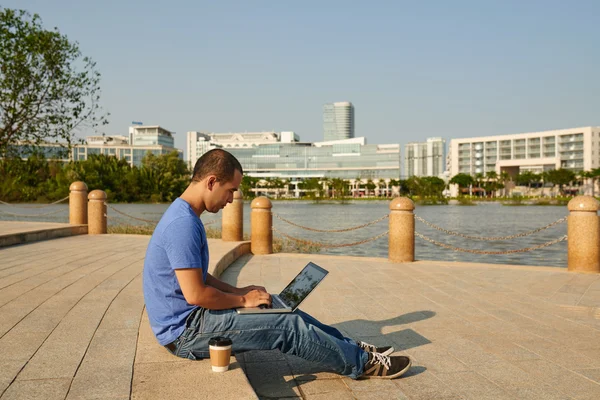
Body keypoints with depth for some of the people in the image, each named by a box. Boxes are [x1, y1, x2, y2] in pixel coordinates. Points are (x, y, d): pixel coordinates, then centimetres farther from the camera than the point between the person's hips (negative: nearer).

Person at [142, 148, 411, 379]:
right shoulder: (183, 224, -24)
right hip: (185, 332, -10)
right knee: (289, 327, -11)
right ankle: (362, 363, 4)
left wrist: (236, 291, 7)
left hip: (190, 319, 10)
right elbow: (195, 294, -27)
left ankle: (351, 348, 17)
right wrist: (242, 299, -11)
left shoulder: (187, 217, 10)